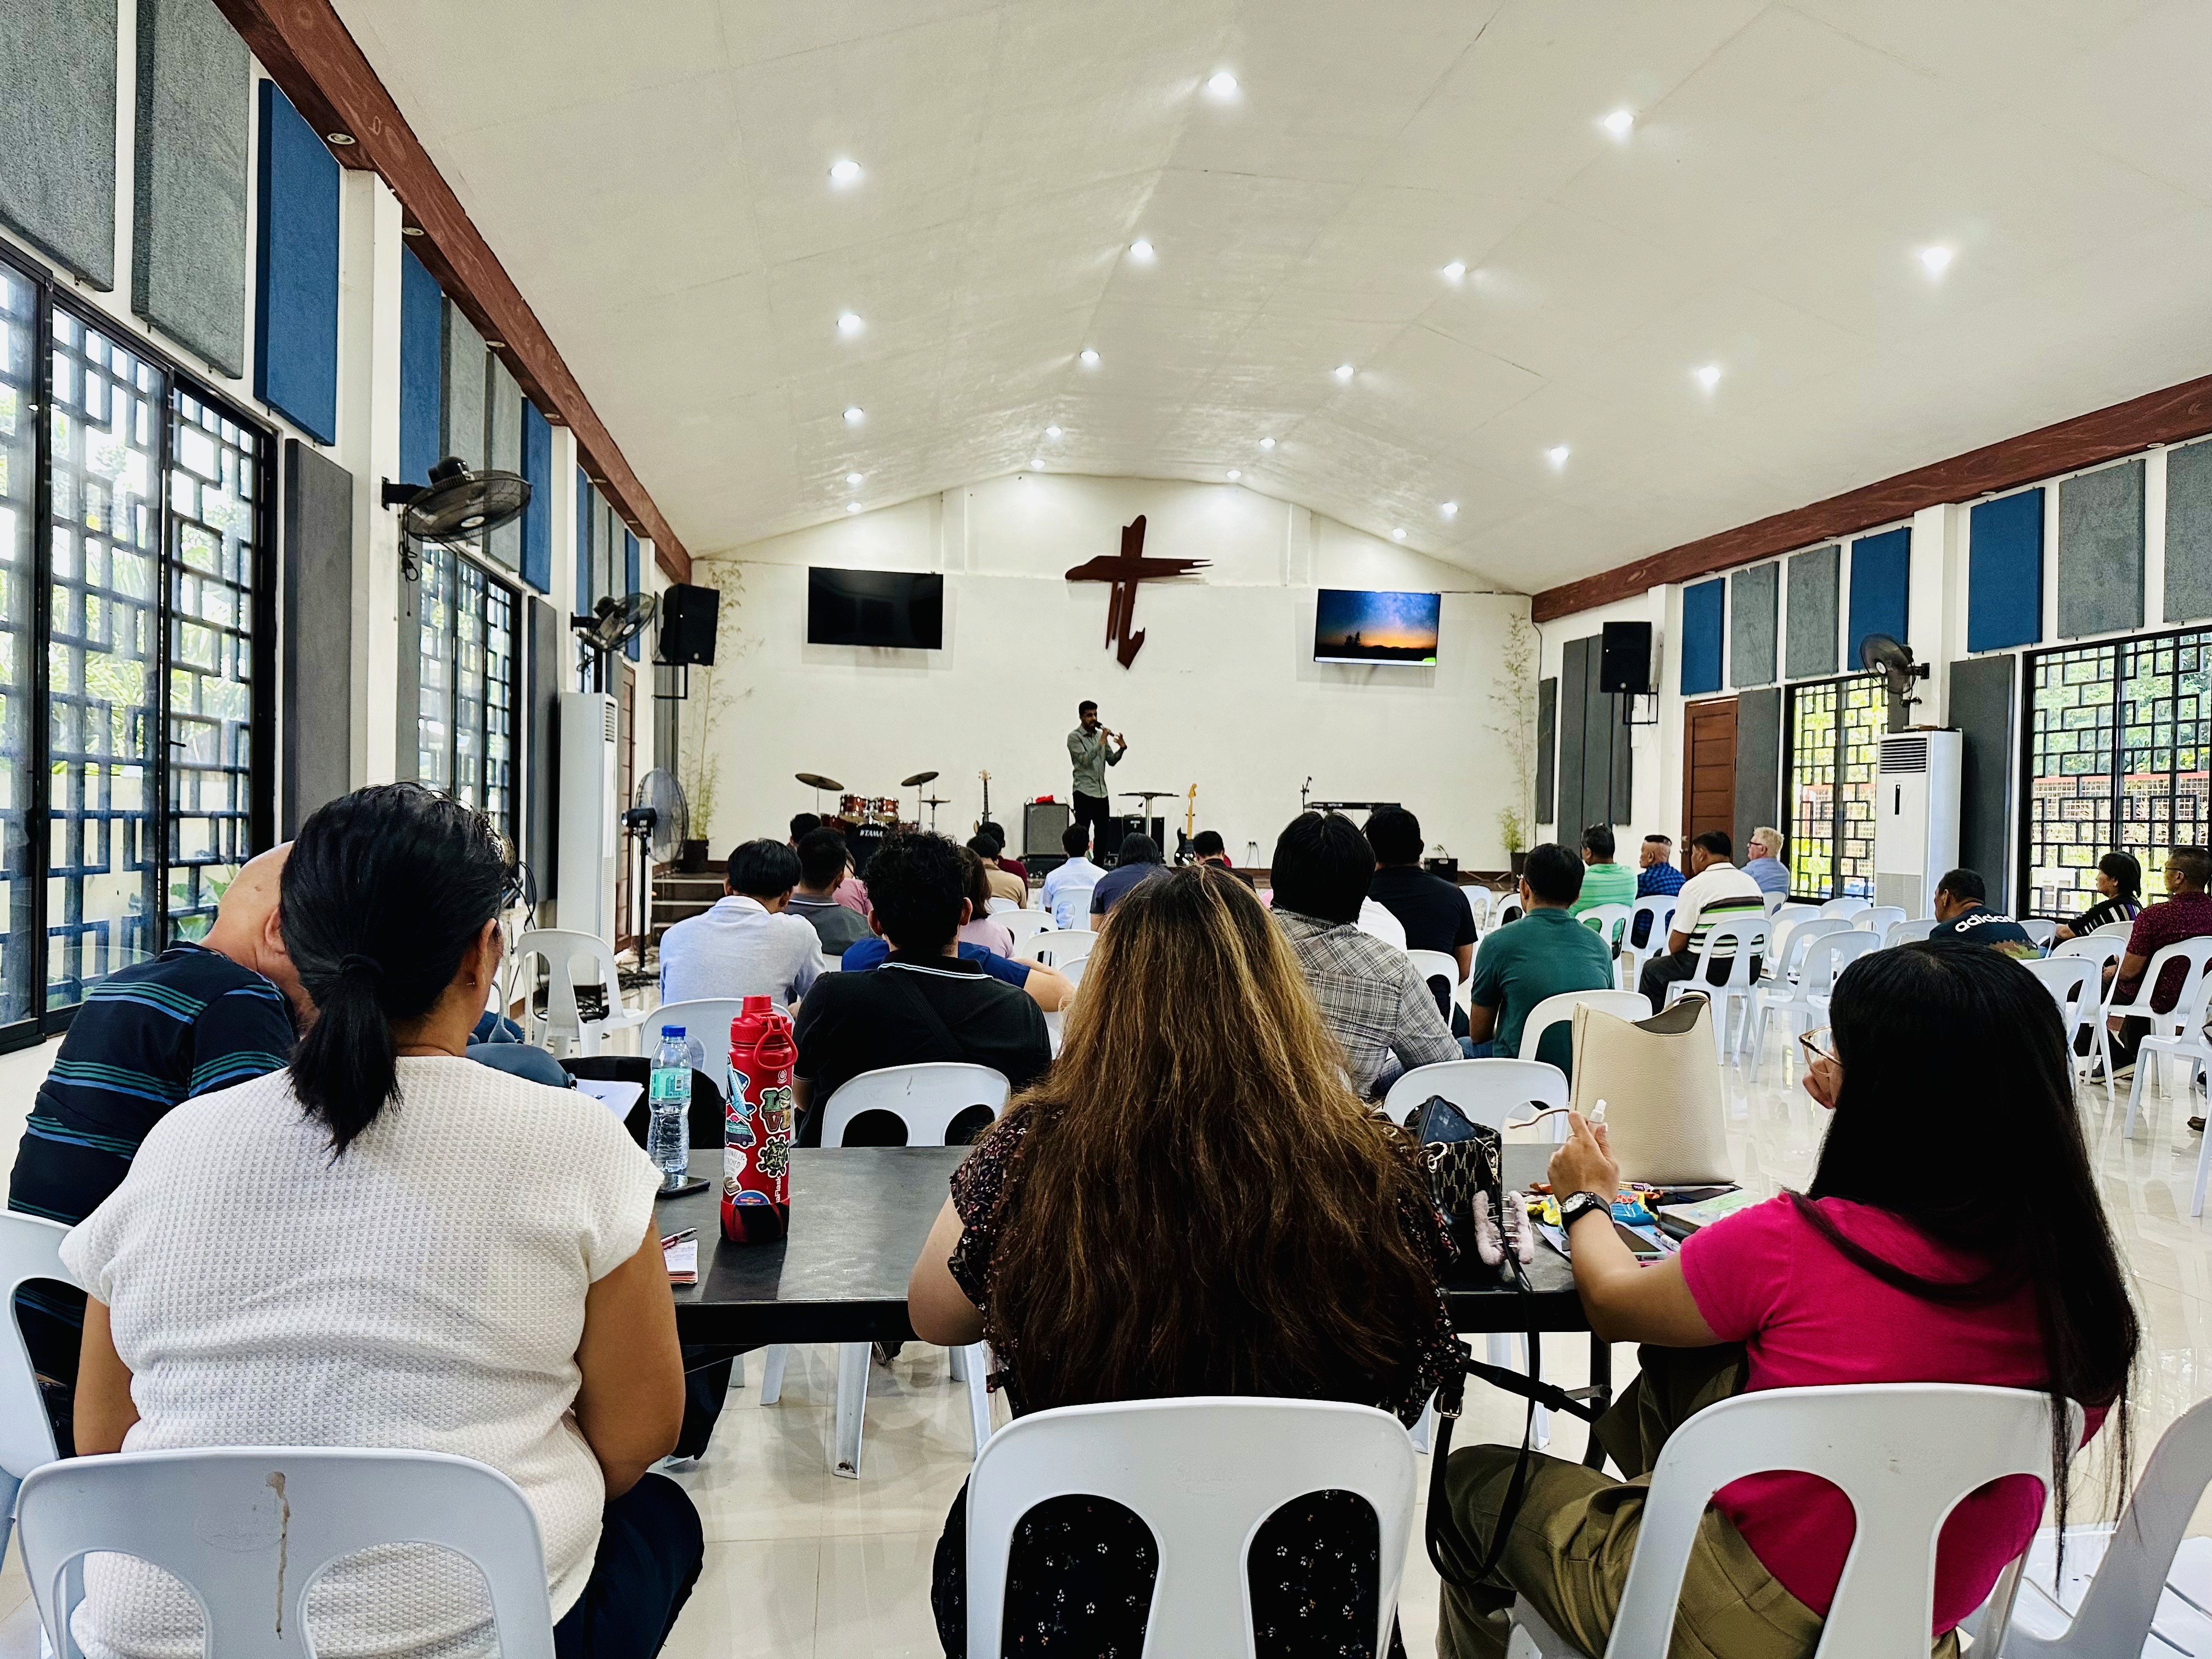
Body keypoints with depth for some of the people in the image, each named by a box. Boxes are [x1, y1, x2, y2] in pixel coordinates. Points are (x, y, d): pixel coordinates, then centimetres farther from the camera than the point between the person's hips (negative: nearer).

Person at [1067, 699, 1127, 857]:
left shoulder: (1100, 735, 14)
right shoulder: (1074, 737, -6)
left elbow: (1112, 761, 12)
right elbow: (1085, 760, -18)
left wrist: (1122, 749, -7)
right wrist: (1101, 743, -21)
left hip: (1102, 792, 7)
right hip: (1084, 792, -7)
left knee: (1102, 834, 9)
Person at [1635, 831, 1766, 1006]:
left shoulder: (1694, 886, -12)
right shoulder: (1751, 882, 8)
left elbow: (1676, 944, -10)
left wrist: (1673, 952, 13)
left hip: (1715, 970, -7)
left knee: (1652, 969, 15)